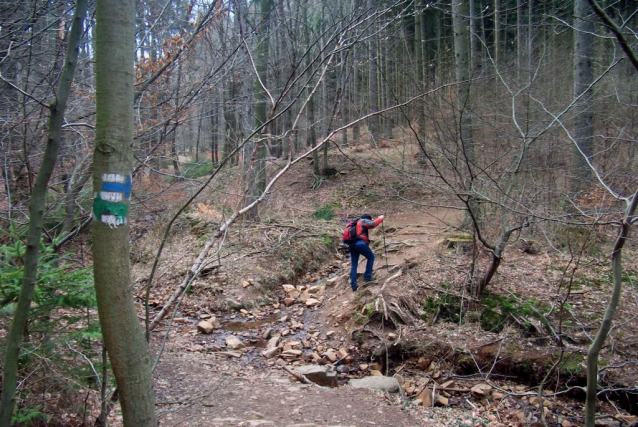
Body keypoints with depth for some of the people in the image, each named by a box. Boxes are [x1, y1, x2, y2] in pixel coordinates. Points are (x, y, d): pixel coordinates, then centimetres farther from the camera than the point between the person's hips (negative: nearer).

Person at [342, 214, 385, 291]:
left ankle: (353, 285, 4)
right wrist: (380, 218, 9)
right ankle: (367, 276, 7)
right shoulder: (363, 221, 9)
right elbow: (373, 224, -6)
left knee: (354, 265, 10)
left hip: (351, 245, 7)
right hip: (360, 243, -7)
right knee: (371, 257, 13)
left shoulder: (353, 224, 32)